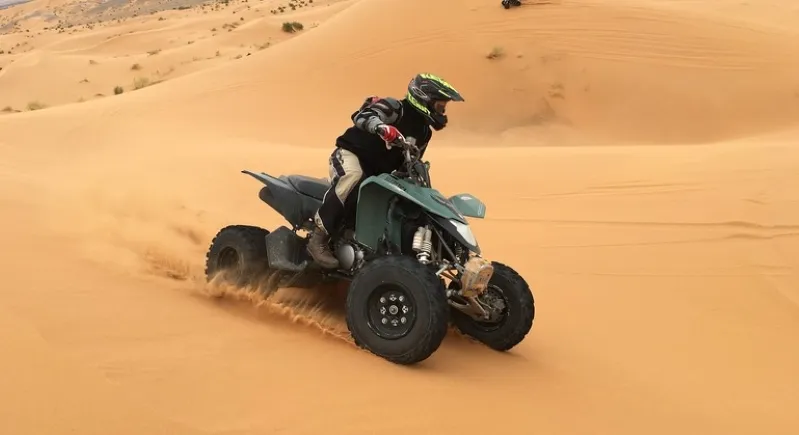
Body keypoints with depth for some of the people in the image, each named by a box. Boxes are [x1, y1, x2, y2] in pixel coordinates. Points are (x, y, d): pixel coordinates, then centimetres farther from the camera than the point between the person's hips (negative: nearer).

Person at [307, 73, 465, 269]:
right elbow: (361, 115, -33)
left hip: (378, 172, 9)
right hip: (351, 154, -9)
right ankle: (319, 237, -37)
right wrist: (382, 127, -52)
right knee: (352, 177, -40)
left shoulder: (424, 132, 12)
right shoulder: (394, 108, -15)